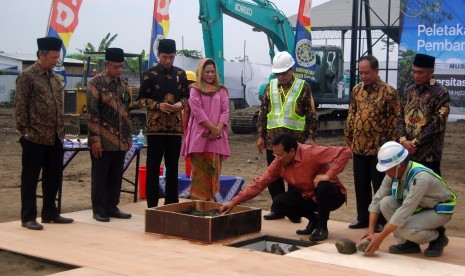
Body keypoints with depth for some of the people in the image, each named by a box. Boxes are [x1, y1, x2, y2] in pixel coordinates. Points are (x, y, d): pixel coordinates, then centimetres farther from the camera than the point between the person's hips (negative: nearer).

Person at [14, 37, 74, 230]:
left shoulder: (54, 77, 15)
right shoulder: (27, 76, -7)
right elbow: (20, 106, -9)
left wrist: (61, 131, 15)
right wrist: (25, 132, -12)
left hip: (55, 138, 7)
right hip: (35, 138, -7)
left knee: (54, 177, 12)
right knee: (30, 179, 2)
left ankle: (50, 213, 24)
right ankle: (28, 218, 8)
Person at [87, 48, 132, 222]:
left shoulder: (123, 85, 12)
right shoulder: (96, 83, -8)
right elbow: (92, 113, -11)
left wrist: (128, 136, 15)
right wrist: (95, 138, -15)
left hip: (120, 141, 6)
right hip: (103, 140, -6)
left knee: (116, 176, 11)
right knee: (100, 176, 3)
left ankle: (112, 207, 21)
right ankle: (99, 210, 11)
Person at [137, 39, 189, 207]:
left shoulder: (180, 74, 10)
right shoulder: (150, 74, -2)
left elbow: (187, 96, 15)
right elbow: (141, 99, -1)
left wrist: (181, 103, -7)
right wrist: (158, 105, -17)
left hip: (176, 126, 4)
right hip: (155, 126, -3)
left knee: (172, 166, 10)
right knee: (153, 166, 1)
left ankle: (172, 201, 18)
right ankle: (152, 204, 7)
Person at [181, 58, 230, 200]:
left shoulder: (221, 90, 15)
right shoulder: (195, 89, 3)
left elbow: (225, 111, 7)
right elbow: (198, 112, -7)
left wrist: (218, 128, -9)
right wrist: (212, 128, -13)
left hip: (217, 136, 4)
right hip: (200, 135, -4)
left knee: (214, 169, 4)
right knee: (200, 170, -4)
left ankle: (210, 199, 10)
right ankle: (198, 199, -1)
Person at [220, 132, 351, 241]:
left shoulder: (310, 153, -27)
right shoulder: (279, 163, -10)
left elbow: (346, 152, -32)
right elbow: (259, 183, -9)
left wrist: (328, 175, -37)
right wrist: (234, 202, -16)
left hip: (329, 195, -5)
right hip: (307, 196, 5)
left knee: (323, 186, -38)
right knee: (278, 203, -18)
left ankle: (322, 227, -13)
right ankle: (313, 220, 7)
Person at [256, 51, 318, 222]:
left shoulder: (303, 87, -1)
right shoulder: (270, 87, 9)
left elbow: (311, 115, -1)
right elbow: (262, 113, 11)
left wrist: (311, 137, -7)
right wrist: (260, 136, 6)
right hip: (273, 139, 4)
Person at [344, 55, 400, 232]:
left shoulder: (389, 92, -9)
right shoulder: (356, 90, 8)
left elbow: (393, 122, -9)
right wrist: (349, 140, 10)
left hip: (379, 148, -5)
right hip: (358, 147, 5)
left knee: (380, 187, 4)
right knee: (360, 185, 12)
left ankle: (381, 220, 14)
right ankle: (363, 217, 24)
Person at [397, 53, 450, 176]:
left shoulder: (441, 93, -7)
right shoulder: (409, 91, 11)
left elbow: (438, 123, -13)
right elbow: (400, 117, 8)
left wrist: (415, 142, -14)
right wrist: (403, 140, -8)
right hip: (406, 152, 5)